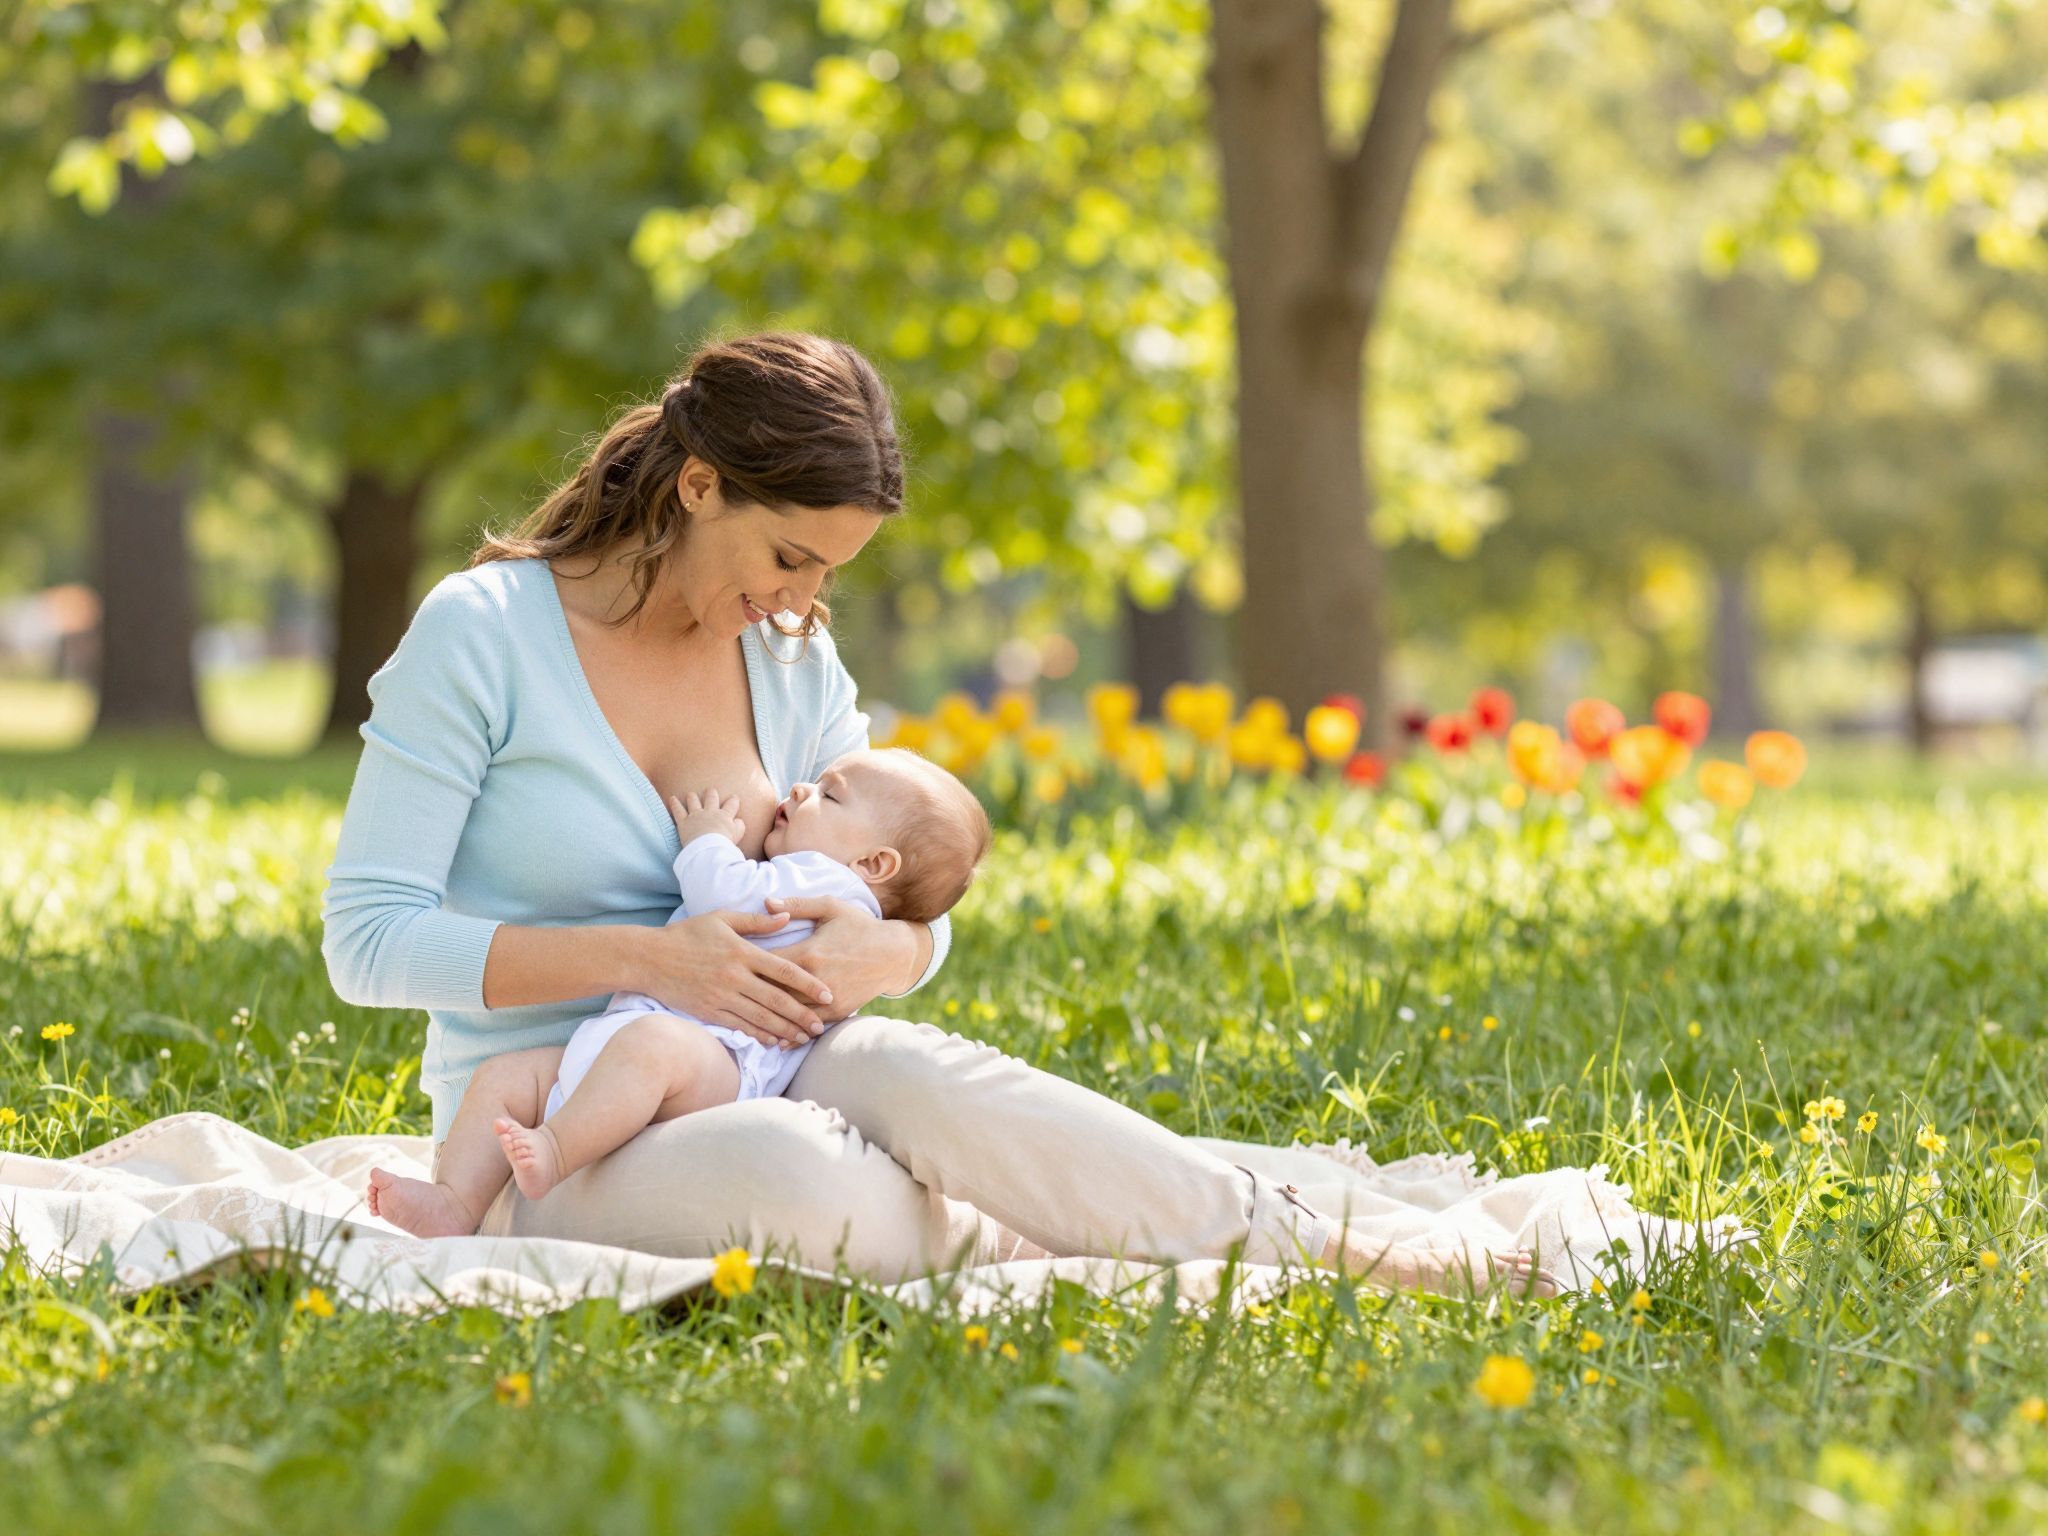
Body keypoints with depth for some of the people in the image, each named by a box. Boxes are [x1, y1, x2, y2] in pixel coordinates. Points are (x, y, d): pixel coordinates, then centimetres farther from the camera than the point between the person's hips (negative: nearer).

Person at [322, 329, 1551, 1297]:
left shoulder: (791, 658, 7)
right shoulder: (483, 633, -10)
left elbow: (924, 918, 13)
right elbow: (368, 939, -14)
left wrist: (879, 955, -13)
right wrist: (648, 960, -23)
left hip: (747, 1079, 4)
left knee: (922, 1080, -33)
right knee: (787, 1165, -40)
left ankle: (1336, 1247, -32)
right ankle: (1065, 1262, -21)